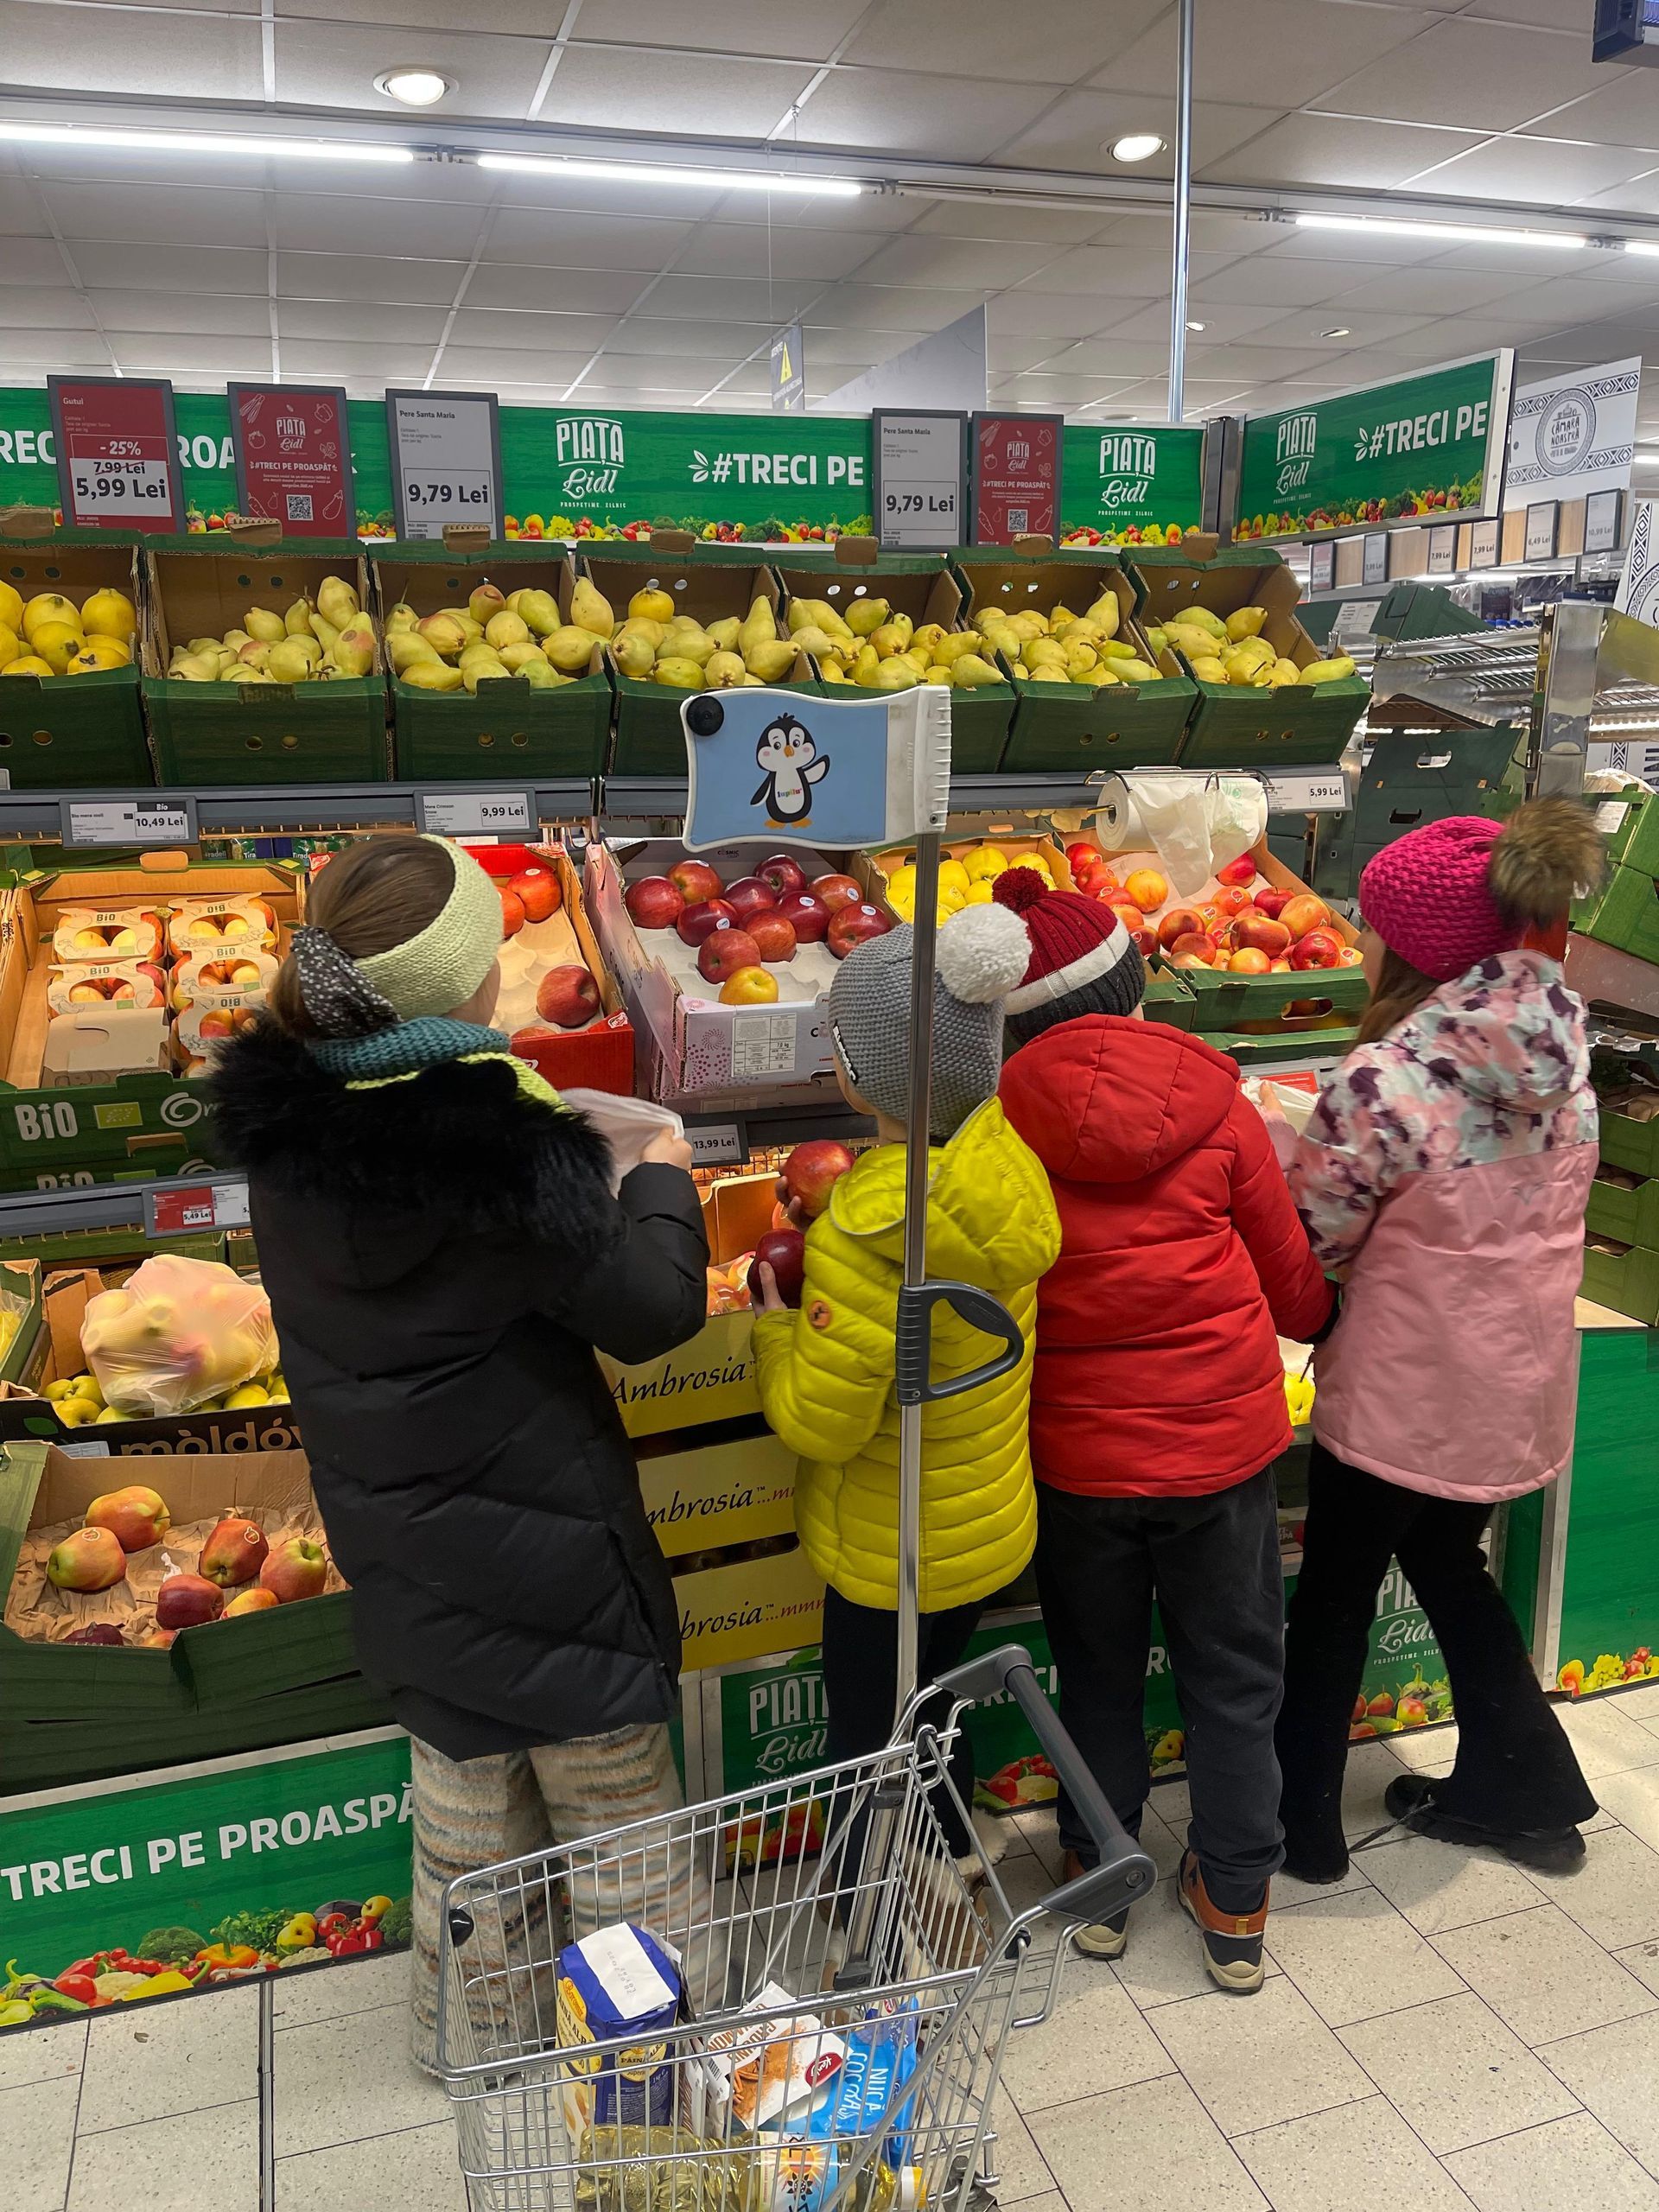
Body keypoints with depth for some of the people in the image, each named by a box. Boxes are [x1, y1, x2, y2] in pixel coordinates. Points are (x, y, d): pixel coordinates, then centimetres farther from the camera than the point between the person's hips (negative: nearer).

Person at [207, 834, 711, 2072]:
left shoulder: (285, 1124, -9)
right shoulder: (510, 1148, -30)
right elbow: (653, 1308, -19)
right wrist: (663, 1181, -2)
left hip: (397, 1535, 6)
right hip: (537, 1530, -6)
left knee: (466, 1802, 26)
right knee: (612, 1785, 17)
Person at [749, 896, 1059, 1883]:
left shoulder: (868, 1231, -34)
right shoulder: (1007, 1162, -11)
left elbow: (820, 1423, -26)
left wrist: (776, 1323, -10)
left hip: (892, 1559, -7)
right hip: (995, 1528, 7)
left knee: (871, 1757, 16)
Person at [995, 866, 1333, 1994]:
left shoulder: (1008, 1124, -14)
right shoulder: (1214, 1105, -10)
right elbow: (1296, 1291, -1)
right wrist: (1316, 1313, 21)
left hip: (1077, 1456, 0)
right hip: (1223, 1441, 0)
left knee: (1098, 1675, 21)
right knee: (1235, 1677, 20)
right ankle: (1235, 1908, 34)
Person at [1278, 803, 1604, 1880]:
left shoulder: (1384, 1081, -25)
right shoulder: (1561, 1042, -3)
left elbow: (1310, 1239, -15)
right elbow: (1537, 1202, 8)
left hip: (1403, 1386, -6)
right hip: (1521, 1374, 7)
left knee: (1336, 1589, 14)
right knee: (1449, 1561, 28)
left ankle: (1302, 1822, 30)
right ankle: (1523, 1787, 40)